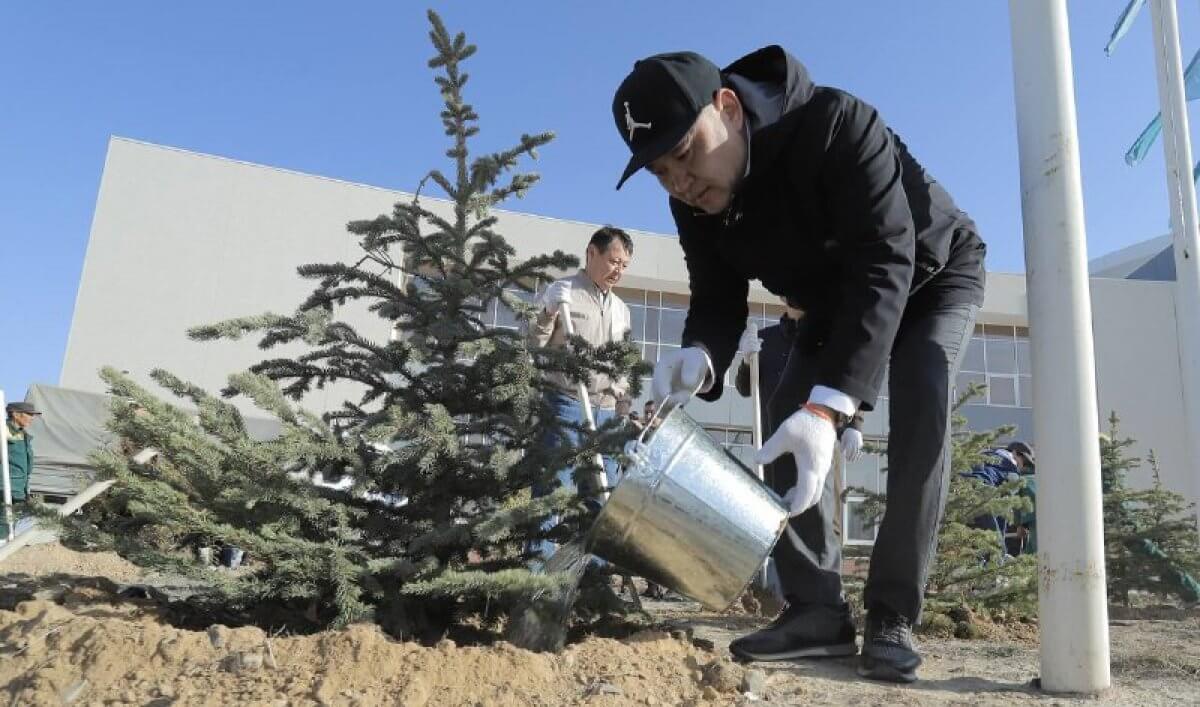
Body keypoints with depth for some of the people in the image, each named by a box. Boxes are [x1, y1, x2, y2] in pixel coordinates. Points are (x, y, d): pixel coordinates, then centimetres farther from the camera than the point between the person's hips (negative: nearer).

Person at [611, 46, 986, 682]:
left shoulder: (836, 125, -39)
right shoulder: (696, 205, -19)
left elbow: (886, 265, -45)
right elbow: (717, 301, -16)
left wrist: (827, 405, -57)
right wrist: (700, 358, -42)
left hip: (930, 276, -5)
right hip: (835, 303, 5)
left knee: (919, 406, -27)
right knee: (788, 428, -11)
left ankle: (893, 616, -17)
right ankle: (817, 608, -4)